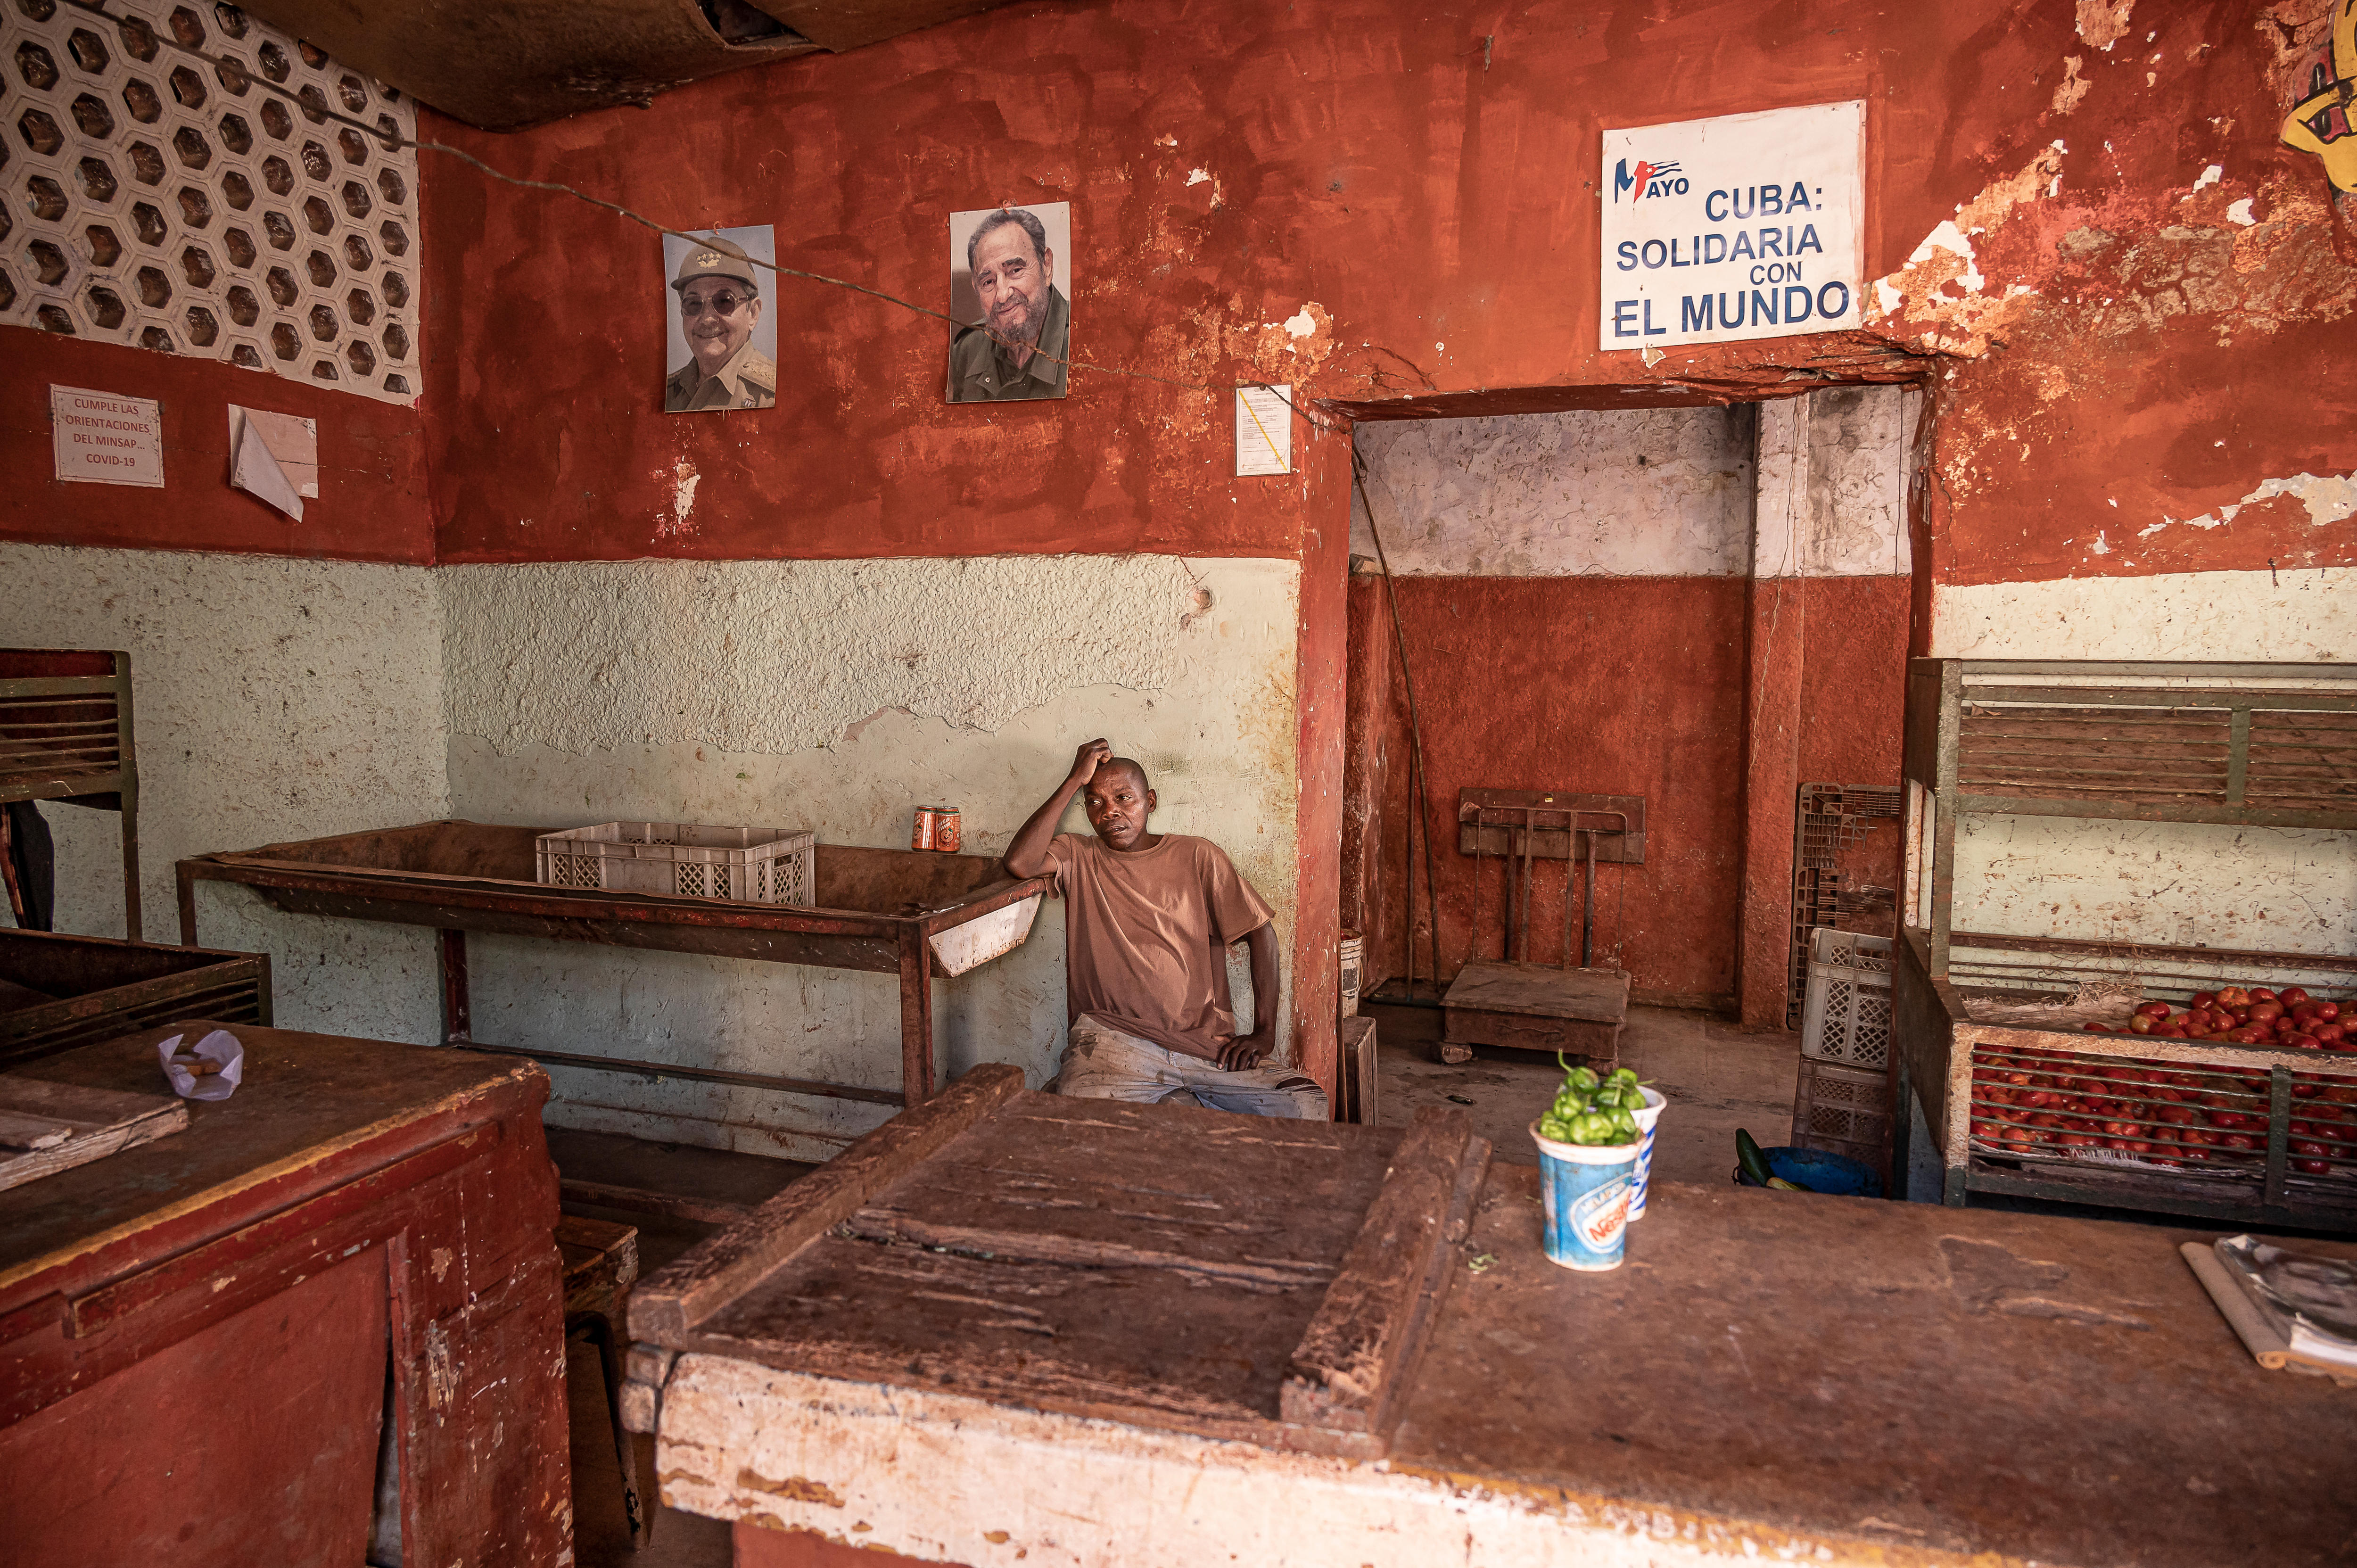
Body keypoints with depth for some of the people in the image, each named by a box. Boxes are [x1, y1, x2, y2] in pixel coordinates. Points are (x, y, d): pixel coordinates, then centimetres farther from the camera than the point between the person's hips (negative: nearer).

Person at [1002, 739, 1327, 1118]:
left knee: (1306, 1105, -17)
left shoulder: (1196, 856, 11)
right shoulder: (1077, 858, 10)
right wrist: (1075, 780, -4)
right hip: (1115, 1040, -2)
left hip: (1209, 1043, 3)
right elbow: (1019, 863, -12)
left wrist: (1264, 1033, -2)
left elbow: (1261, 931, 9)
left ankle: (1176, 1104, 3)